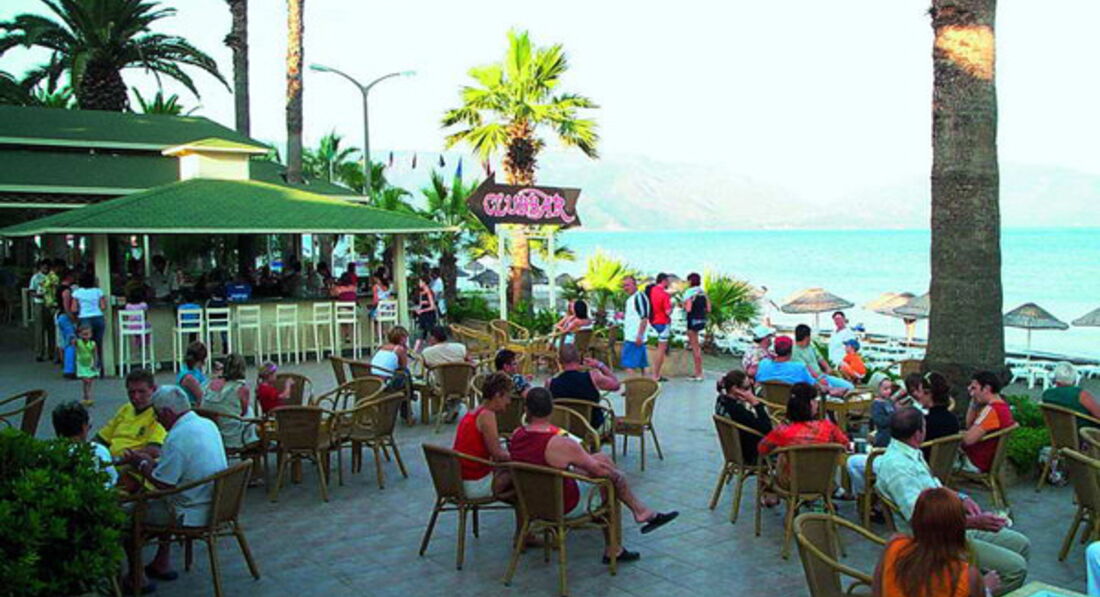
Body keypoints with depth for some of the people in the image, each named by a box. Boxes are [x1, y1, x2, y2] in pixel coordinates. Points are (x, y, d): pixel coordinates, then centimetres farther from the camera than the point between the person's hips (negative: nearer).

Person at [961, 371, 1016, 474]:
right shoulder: (1001, 406, 6)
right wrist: (973, 403, 1)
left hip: (976, 464, -10)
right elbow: (969, 425, 11)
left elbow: (969, 439, -31)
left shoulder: (992, 410, -27)